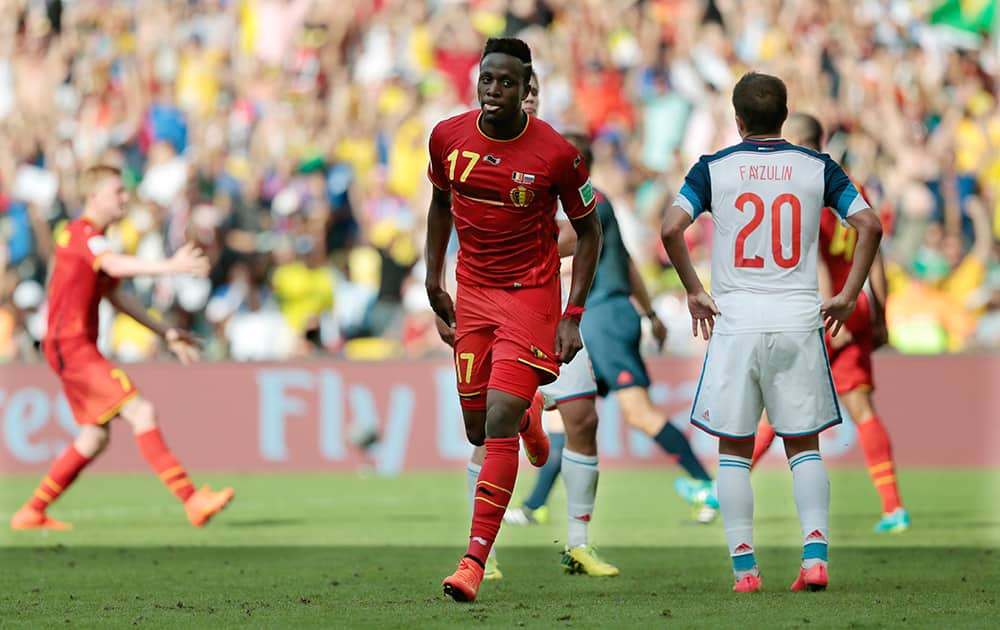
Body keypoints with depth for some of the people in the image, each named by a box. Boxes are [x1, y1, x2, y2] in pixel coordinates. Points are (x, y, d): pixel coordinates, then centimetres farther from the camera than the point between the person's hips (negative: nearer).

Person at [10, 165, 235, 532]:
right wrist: (170, 267, -45)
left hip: (77, 347, 11)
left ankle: (32, 513, 17)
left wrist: (165, 333, 23)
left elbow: (116, 295, 26)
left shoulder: (92, 238, 19)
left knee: (96, 437, 12)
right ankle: (192, 501, -19)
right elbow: (116, 267, -34)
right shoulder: (82, 233, -14)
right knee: (141, 414, -15)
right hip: (71, 346, -11)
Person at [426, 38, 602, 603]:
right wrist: (434, 279, 14)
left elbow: (590, 231, -3)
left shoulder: (555, 154, -15)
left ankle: (475, 561, -14)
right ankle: (527, 419, 48)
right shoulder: (448, 138, -4)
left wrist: (573, 316, -9)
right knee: (479, 431, 9)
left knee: (499, 424, -15)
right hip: (473, 292, 4)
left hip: (532, 295, -4)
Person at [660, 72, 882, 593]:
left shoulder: (713, 168, 2)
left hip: (735, 324, -1)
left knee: (734, 450, 8)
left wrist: (694, 292, 2)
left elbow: (671, 229, -9)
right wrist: (848, 296, 4)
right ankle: (814, 554, -5)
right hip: (799, 321, 1)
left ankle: (744, 567, 1)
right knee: (803, 445, 10)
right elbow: (870, 226, -3)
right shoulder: (817, 168, 5)